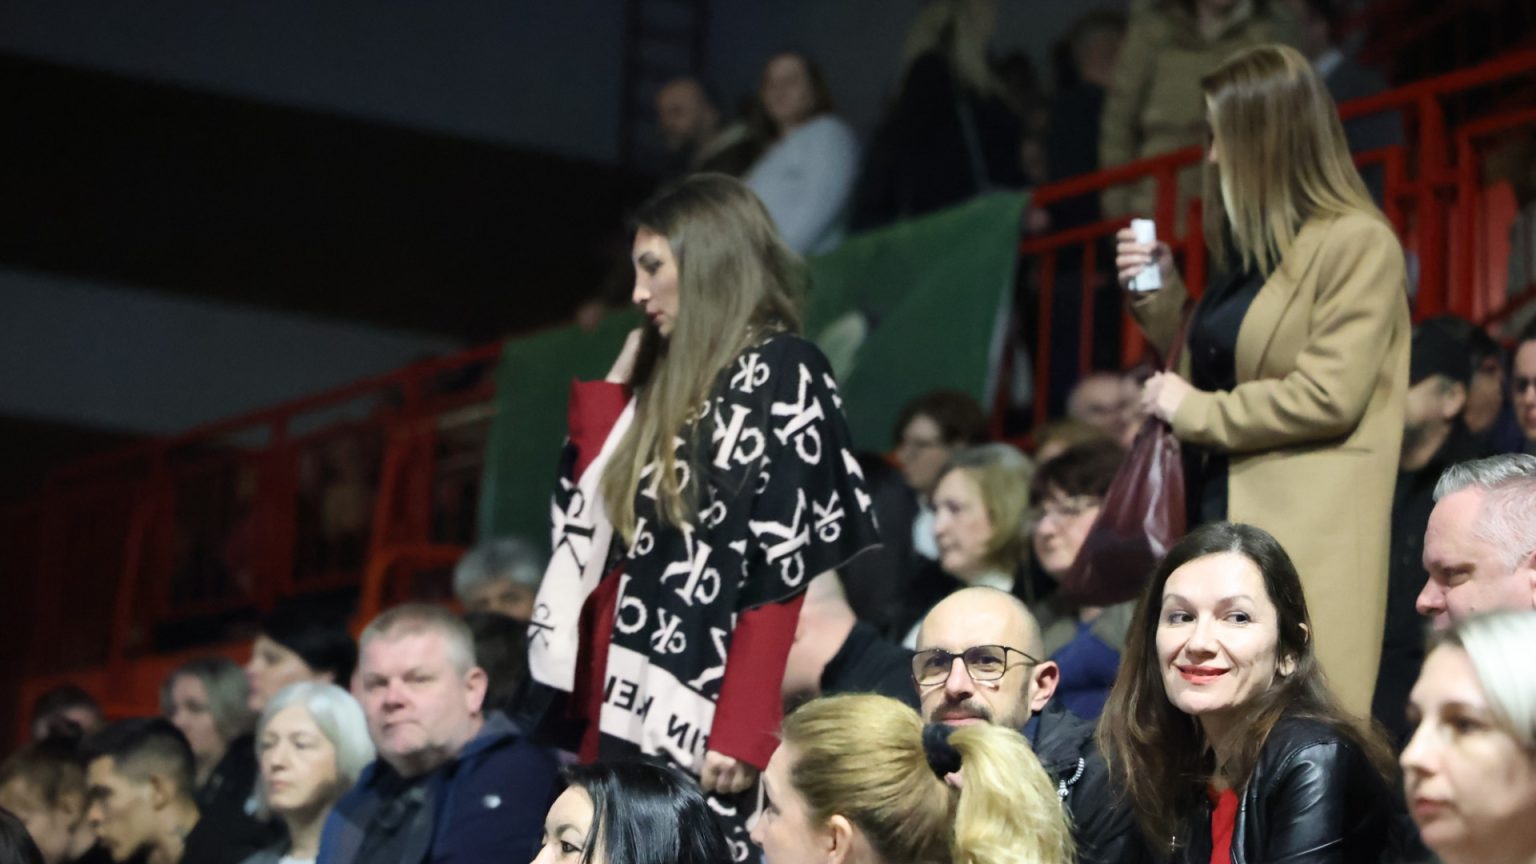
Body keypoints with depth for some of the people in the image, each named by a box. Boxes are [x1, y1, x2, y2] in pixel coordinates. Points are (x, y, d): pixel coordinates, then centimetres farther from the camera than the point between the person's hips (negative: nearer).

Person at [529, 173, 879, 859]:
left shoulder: (781, 372, -4)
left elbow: (787, 572, -12)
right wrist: (616, 387, 18)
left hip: (706, 716, -8)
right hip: (640, 711, 8)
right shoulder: (677, 387, 21)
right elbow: (593, 535, 17)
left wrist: (742, 732, -20)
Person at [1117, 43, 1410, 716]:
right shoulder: (1254, 248, 17)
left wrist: (1192, 411, -11)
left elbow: (1329, 396, -18)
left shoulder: (1358, 244, -10)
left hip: (1301, 539, -9)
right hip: (1219, 516, 9)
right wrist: (1160, 297, 11)